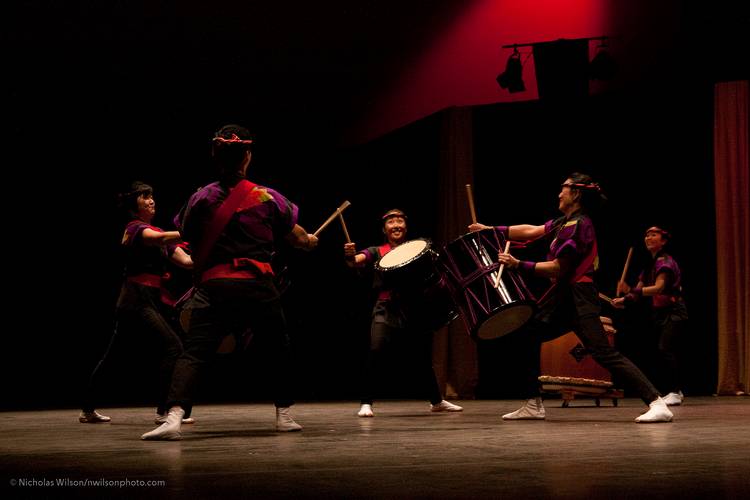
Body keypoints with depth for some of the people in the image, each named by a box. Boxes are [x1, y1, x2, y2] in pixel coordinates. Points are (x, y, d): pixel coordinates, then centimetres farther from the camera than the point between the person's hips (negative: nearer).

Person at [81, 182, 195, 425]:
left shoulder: (158, 232, 19)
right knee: (173, 345, -17)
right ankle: (163, 410, -15)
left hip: (152, 299, 9)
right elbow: (158, 238, -28)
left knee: (112, 354, 13)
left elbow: (185, 260, 6)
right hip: (138, 298, -9)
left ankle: (88, 410, 21)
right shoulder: (135, 228, -5)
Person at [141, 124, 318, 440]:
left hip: (212, 286, 0)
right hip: (257, 285, 0)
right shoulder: (267, 198, 1)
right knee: (278, 349, 20)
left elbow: (184, 237, 13)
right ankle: (284, 416, 25)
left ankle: (174, 417, -24)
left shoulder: (200, 199, 4)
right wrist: (310, 242, 34)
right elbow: (298, 238, 11)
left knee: (193, 352, -5)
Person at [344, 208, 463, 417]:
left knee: (424, 355, 12)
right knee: (375, 350, -22)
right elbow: (356, 261, -9)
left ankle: (436, 401, 33)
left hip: (416, 307, 2)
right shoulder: (377, 252, 7)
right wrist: (350, 256, -32)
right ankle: (366, 403, -13)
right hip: (387, 309, -2)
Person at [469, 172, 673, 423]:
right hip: (563, 294, 10)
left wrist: (519, 265, -18)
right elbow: (531, 231, 19)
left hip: (579, 297, -10)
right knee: (528, 335, 15)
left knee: (603, 352, -18)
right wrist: (491, 230, 18)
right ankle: (533, 406, 19)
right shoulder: (565, 221, 15)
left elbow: (557, 269, -18)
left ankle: (657, 404, -20)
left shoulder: (577, 225, -15)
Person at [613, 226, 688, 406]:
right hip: (659, 314, 9)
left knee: (665, 349, -21)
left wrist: (632, 292, -40)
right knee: (669, 351, 13)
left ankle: (674, 392, -19)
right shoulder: (650, 265, 13)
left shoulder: (665, 262, -13)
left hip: (674, 312, -9)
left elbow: (659, 287, -28)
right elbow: (639, 291, 7)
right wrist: (627, 292, -15)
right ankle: (675, 391, 22)